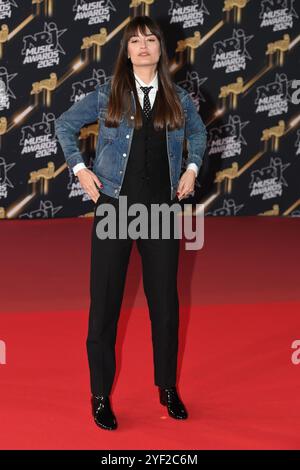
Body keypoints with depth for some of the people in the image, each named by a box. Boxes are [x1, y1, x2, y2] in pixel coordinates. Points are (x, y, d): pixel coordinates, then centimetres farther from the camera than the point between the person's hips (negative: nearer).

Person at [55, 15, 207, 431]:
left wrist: (192, 168, 10)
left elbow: (198, 132, 24)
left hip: (162, 209, 2)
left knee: (165, 301, 8)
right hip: (114, 207, -2)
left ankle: (168, 387, 23)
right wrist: (79, 169, 2)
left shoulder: (178, 98, 5)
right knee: (105, 302, 2)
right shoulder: (107, 94, 0)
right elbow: (64, 125, 10)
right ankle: (101, 394, 12)